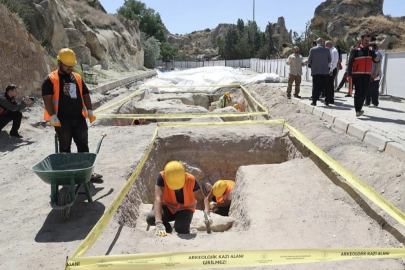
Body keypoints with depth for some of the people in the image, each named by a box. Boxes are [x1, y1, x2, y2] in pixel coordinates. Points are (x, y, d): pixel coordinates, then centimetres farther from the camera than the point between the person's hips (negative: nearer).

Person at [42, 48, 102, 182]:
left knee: (83, 146, 8)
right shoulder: (50, 79, -4)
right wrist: (53, 117, -17)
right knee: (65, 148, 5)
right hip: (62, 120, -5)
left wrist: (89, 111, 5)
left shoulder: (77, 78, 12)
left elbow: (85, 95, 15)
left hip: (79, 118, 5)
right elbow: (47, 99, -10)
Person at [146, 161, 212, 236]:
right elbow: (158, 199, -36)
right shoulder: (162, 177, -28)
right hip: (168, 207, 2)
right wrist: (159, 223, -47)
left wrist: (207, 214, -37)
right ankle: (167, 227, 6)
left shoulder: (191, 180, -25)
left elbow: (202, 199, -17)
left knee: (181, 228, -33)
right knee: (150, 218, -28)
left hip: (185, 209, -1)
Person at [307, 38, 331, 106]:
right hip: (325, 71, 1)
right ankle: (327, 100, 10)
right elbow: (329, 60, 6)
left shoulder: (312, 50, -4)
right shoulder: (327, 50, 0)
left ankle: (314, 101, 0)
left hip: (315, 71, -1)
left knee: (316, 87, 2)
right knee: (326, 86, 9)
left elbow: (309, 61, -2)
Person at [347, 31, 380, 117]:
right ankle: (357, 110, -6)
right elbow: (350, 62, -4)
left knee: (364, 92, 8)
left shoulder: (371, 50, 12)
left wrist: (377, 60, -7)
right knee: (358, 92, -7)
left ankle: (359, 109, 20)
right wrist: (349, 74, -11)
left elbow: (376, 61, 18)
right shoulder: (355, 50, -1)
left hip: (367, 75, 5)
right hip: (357, 75, -5)